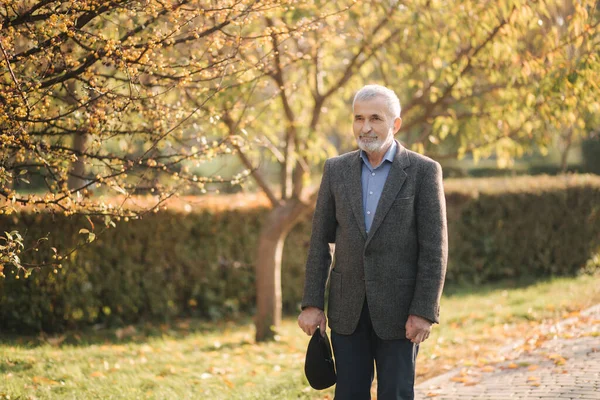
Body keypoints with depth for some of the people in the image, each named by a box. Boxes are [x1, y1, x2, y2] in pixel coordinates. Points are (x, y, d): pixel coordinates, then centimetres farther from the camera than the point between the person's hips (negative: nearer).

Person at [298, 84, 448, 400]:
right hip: (348, 308, 3)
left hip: (397, 309, -3)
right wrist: (312, 303, 0)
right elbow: (320, 241, 7)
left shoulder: (423, 171, -5)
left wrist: (424, 312, -13)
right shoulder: (336, 170, 6)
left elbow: (434, 248, -7)